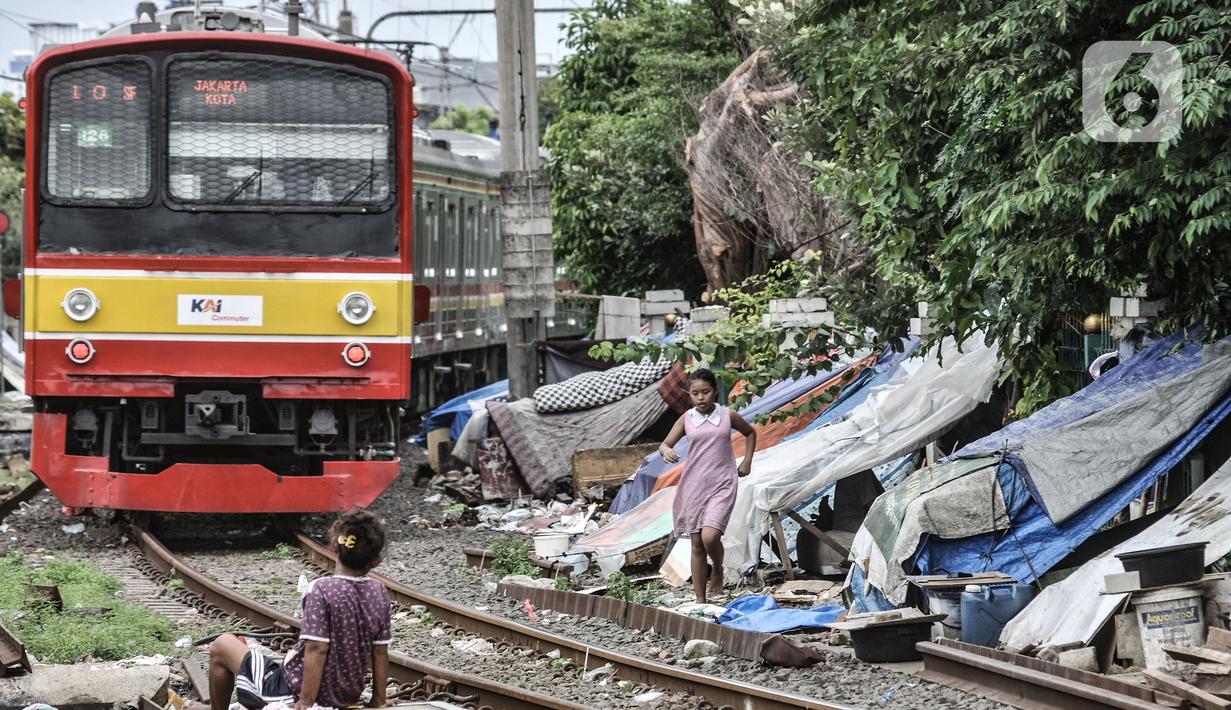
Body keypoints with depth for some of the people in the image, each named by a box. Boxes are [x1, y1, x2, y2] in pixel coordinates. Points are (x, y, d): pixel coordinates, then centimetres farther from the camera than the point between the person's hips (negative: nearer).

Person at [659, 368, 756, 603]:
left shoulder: (728, 416, 1)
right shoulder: (687, 419, 3)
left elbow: (750, 433, 19)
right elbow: (664, 444, 2)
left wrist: (747, 461, 9)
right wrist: (666, 451, -22)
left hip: (722, 486, -2)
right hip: (694, 485, 2)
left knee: (710, 536, -21)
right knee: (697, 544, 5)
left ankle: (717, 569, 12)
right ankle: (700, 600, 12)